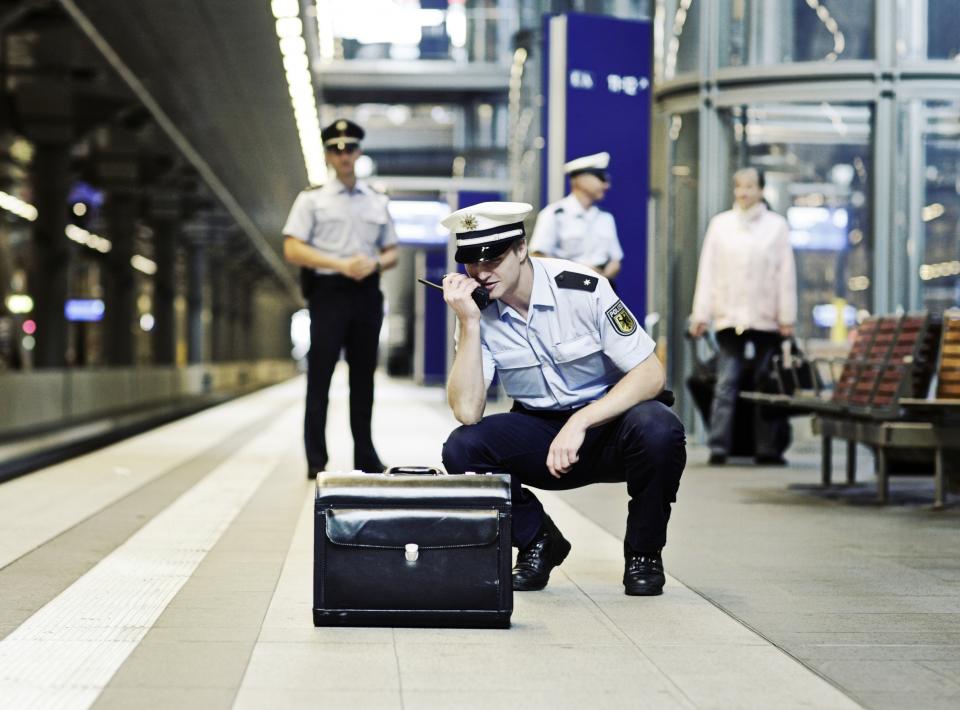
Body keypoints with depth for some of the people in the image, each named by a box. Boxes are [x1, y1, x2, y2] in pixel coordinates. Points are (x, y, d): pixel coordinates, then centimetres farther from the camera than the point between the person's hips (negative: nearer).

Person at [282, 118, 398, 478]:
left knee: (363, 375, 8)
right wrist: (341, 265, -15)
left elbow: (392, 253, 17)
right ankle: (316, 461, -3)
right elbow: (293, 250, -6)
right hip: (328, 290, -4)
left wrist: (374, 264, -7)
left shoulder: (377, 201, 15)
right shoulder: (312, 199, 3)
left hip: (366, 292, 4)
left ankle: (365, 457, 14)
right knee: (319, 377, -5)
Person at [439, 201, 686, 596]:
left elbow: (650, 374, -19)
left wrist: (580, 423, -30)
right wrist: (469, 324, -26)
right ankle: (538, 543, 3)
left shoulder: (583, 290, -19)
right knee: (461, 449, -23)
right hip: (539, 432, 3)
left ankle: (643, 553, -8)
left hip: (609, 419, -3)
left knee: (657, 429, -35)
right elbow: (467, 413, -19)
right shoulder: (479, 312, -9)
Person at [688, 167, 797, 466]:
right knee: (726, 384, -5)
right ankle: (719, 446, -5)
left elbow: (786, 274, 3)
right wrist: (701, 314, 2)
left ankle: (768, 448, 8)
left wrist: (787, 318, -1)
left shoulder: (776, 225, 6)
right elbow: (707, 271, 7)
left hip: (765, 318, 0)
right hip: (728, 316, 0)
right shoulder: (720, 224, 9)